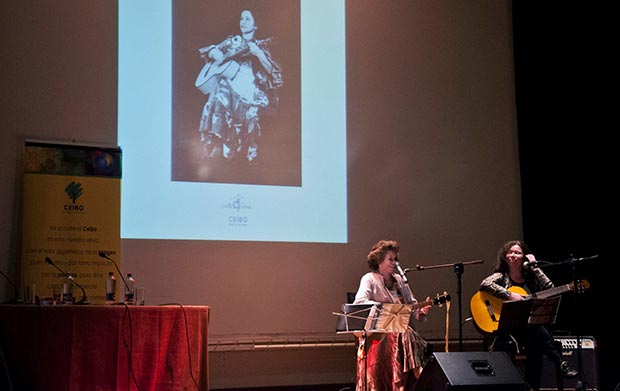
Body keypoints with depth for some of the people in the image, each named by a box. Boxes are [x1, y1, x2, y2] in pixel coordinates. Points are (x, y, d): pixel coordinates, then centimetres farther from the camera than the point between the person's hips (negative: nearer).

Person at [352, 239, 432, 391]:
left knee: (423, 348, -23)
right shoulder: (369, 279, 1)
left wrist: (421, 310, 0)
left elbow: (412, 305, 24)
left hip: (402, 328, 6)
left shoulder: (399, 280, 21)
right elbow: (359, 303, -16)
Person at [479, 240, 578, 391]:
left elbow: (549, 288, 0)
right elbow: (485, 284, -17)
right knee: (539, 331, -33)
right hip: (506, 328, -4)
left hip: (529, 326, 4)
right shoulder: (501, 276, 6)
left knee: (536, 340, -32)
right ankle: (561, 364, -32)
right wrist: (510, 295, -22)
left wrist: (534, 266, 2)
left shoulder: (529, 276, 17)